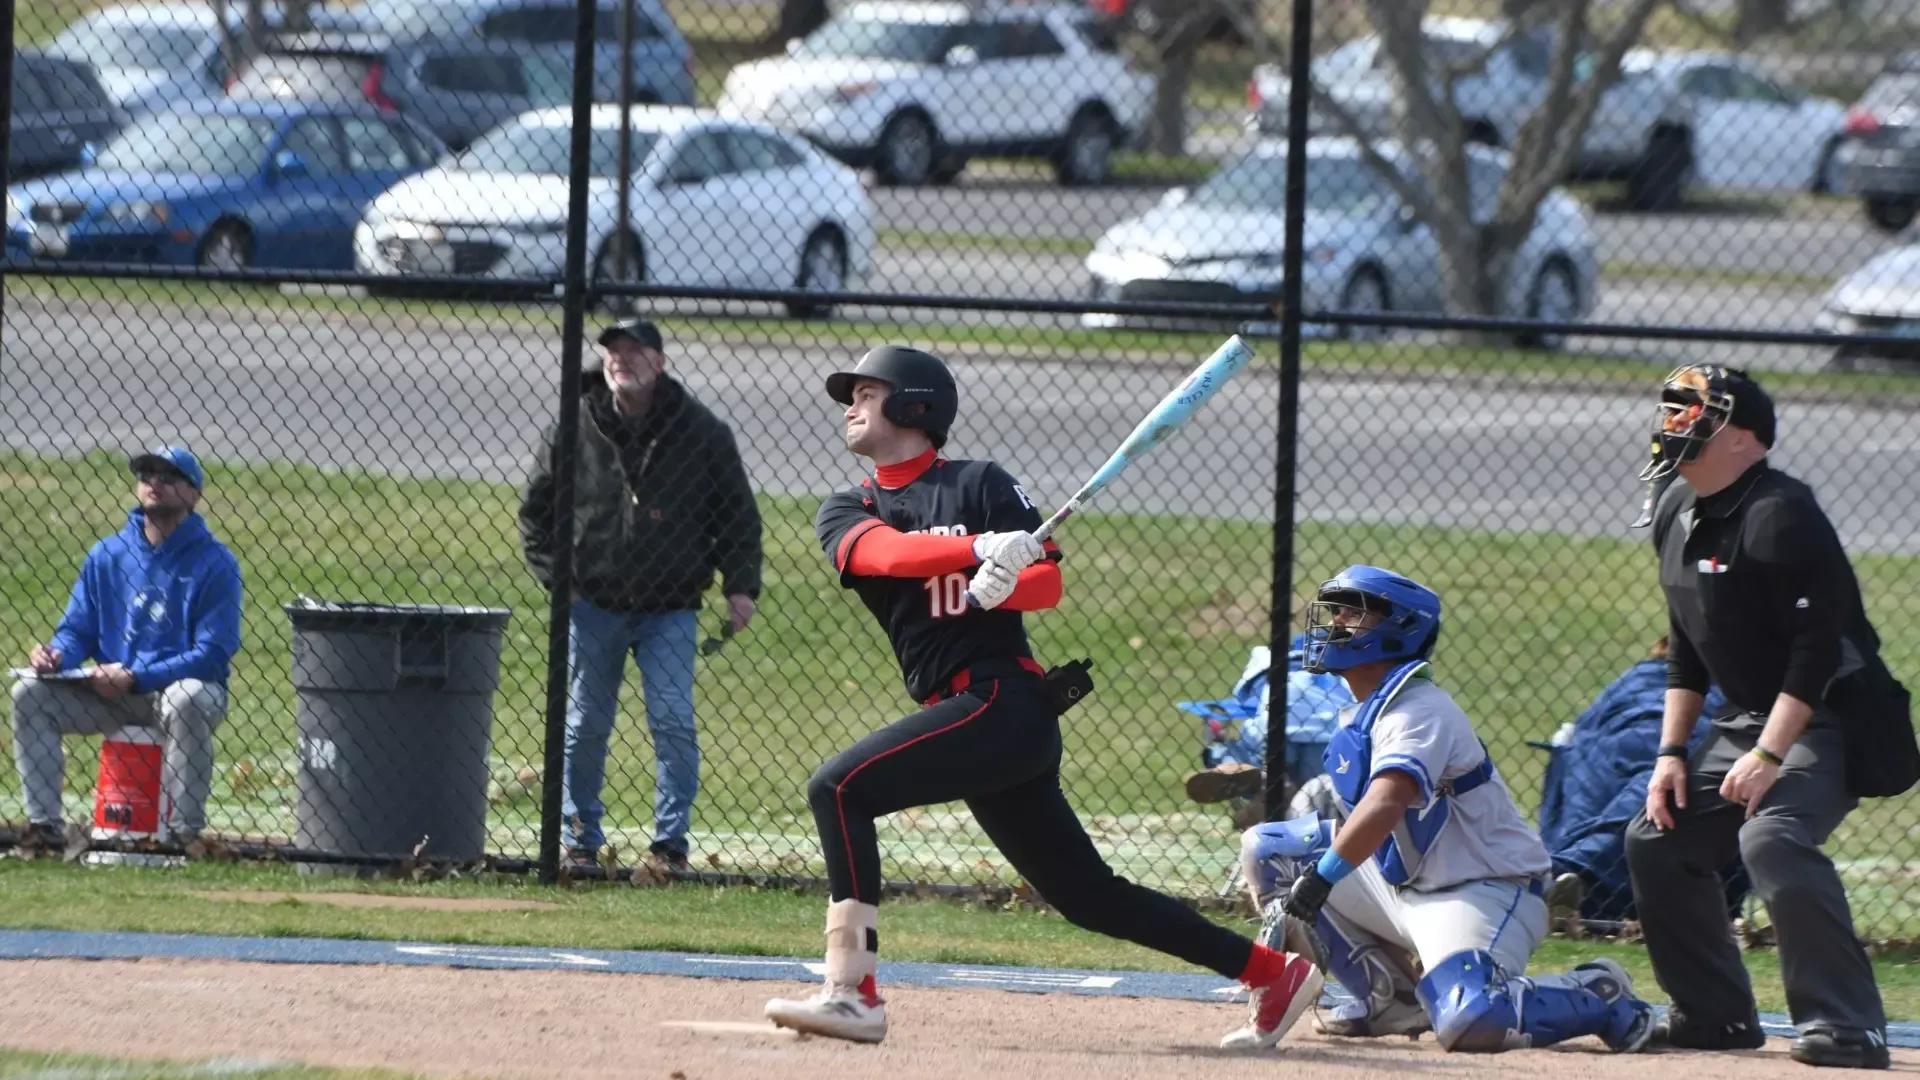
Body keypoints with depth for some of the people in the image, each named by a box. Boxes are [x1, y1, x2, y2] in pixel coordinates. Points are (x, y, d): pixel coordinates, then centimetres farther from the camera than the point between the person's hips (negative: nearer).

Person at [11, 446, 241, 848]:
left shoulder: (214, 563, -7)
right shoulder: (107, 555, 8)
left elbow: (212, 653, -15)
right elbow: (77, 631, 10)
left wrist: (136, 678, -24)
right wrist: (56, 655, -16)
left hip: (185, 684, -5)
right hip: (111, 693, 5)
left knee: (185, 702, -39)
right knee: (30, 694, -15)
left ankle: (181, 834, -33)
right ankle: (43, 826, -18)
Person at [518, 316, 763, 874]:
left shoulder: (701, 431, 0)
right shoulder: (574, 431, 0)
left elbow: (738, 513, 7)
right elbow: (535, 510, 10)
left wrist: (740, 586, -1)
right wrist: (554, 576, -1)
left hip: (670, 611, -1)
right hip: (593, 604, 1)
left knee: (674, 723, -9)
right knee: (586, 726, 5)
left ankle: (671, 842, -1)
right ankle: (581, 841, 16)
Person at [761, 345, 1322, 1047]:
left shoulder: (979, 484, 2)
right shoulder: (846, 514, 15)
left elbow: (1050, 584, -5)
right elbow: (886, 552, -8)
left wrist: (999, 588, -27)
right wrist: (981, 550, -26)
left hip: (1005, 703, -7)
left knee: (839, 787, -22)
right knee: (1085, 893, 10)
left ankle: (852, 992, -28)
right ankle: (1274, 974, 17)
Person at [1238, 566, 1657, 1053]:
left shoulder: (1419, 710, -20)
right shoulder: (1360, 715, 10)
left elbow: (1385, 804, -36)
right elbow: (1356, 825, 12)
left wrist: (1322, 877, -43)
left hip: (1482, 891, -10)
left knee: (1468, 1022, -36)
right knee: (1265, 849, 7)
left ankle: (1598, 997, -4)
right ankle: (1391, 996, 6)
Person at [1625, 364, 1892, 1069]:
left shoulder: (1781, 516, -22)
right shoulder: (1677, 515, 8)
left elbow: (1818, 648, -26)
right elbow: (1686, 647, 17)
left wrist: (1769, 756, -28)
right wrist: (1672, 753, 10)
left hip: (1827, 721, -10)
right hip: (1746, 719, 10)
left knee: (1772, 837, -31)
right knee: (1657, 839, 10)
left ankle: (1847, 1027, -29)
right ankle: (1715, 1015, 21)